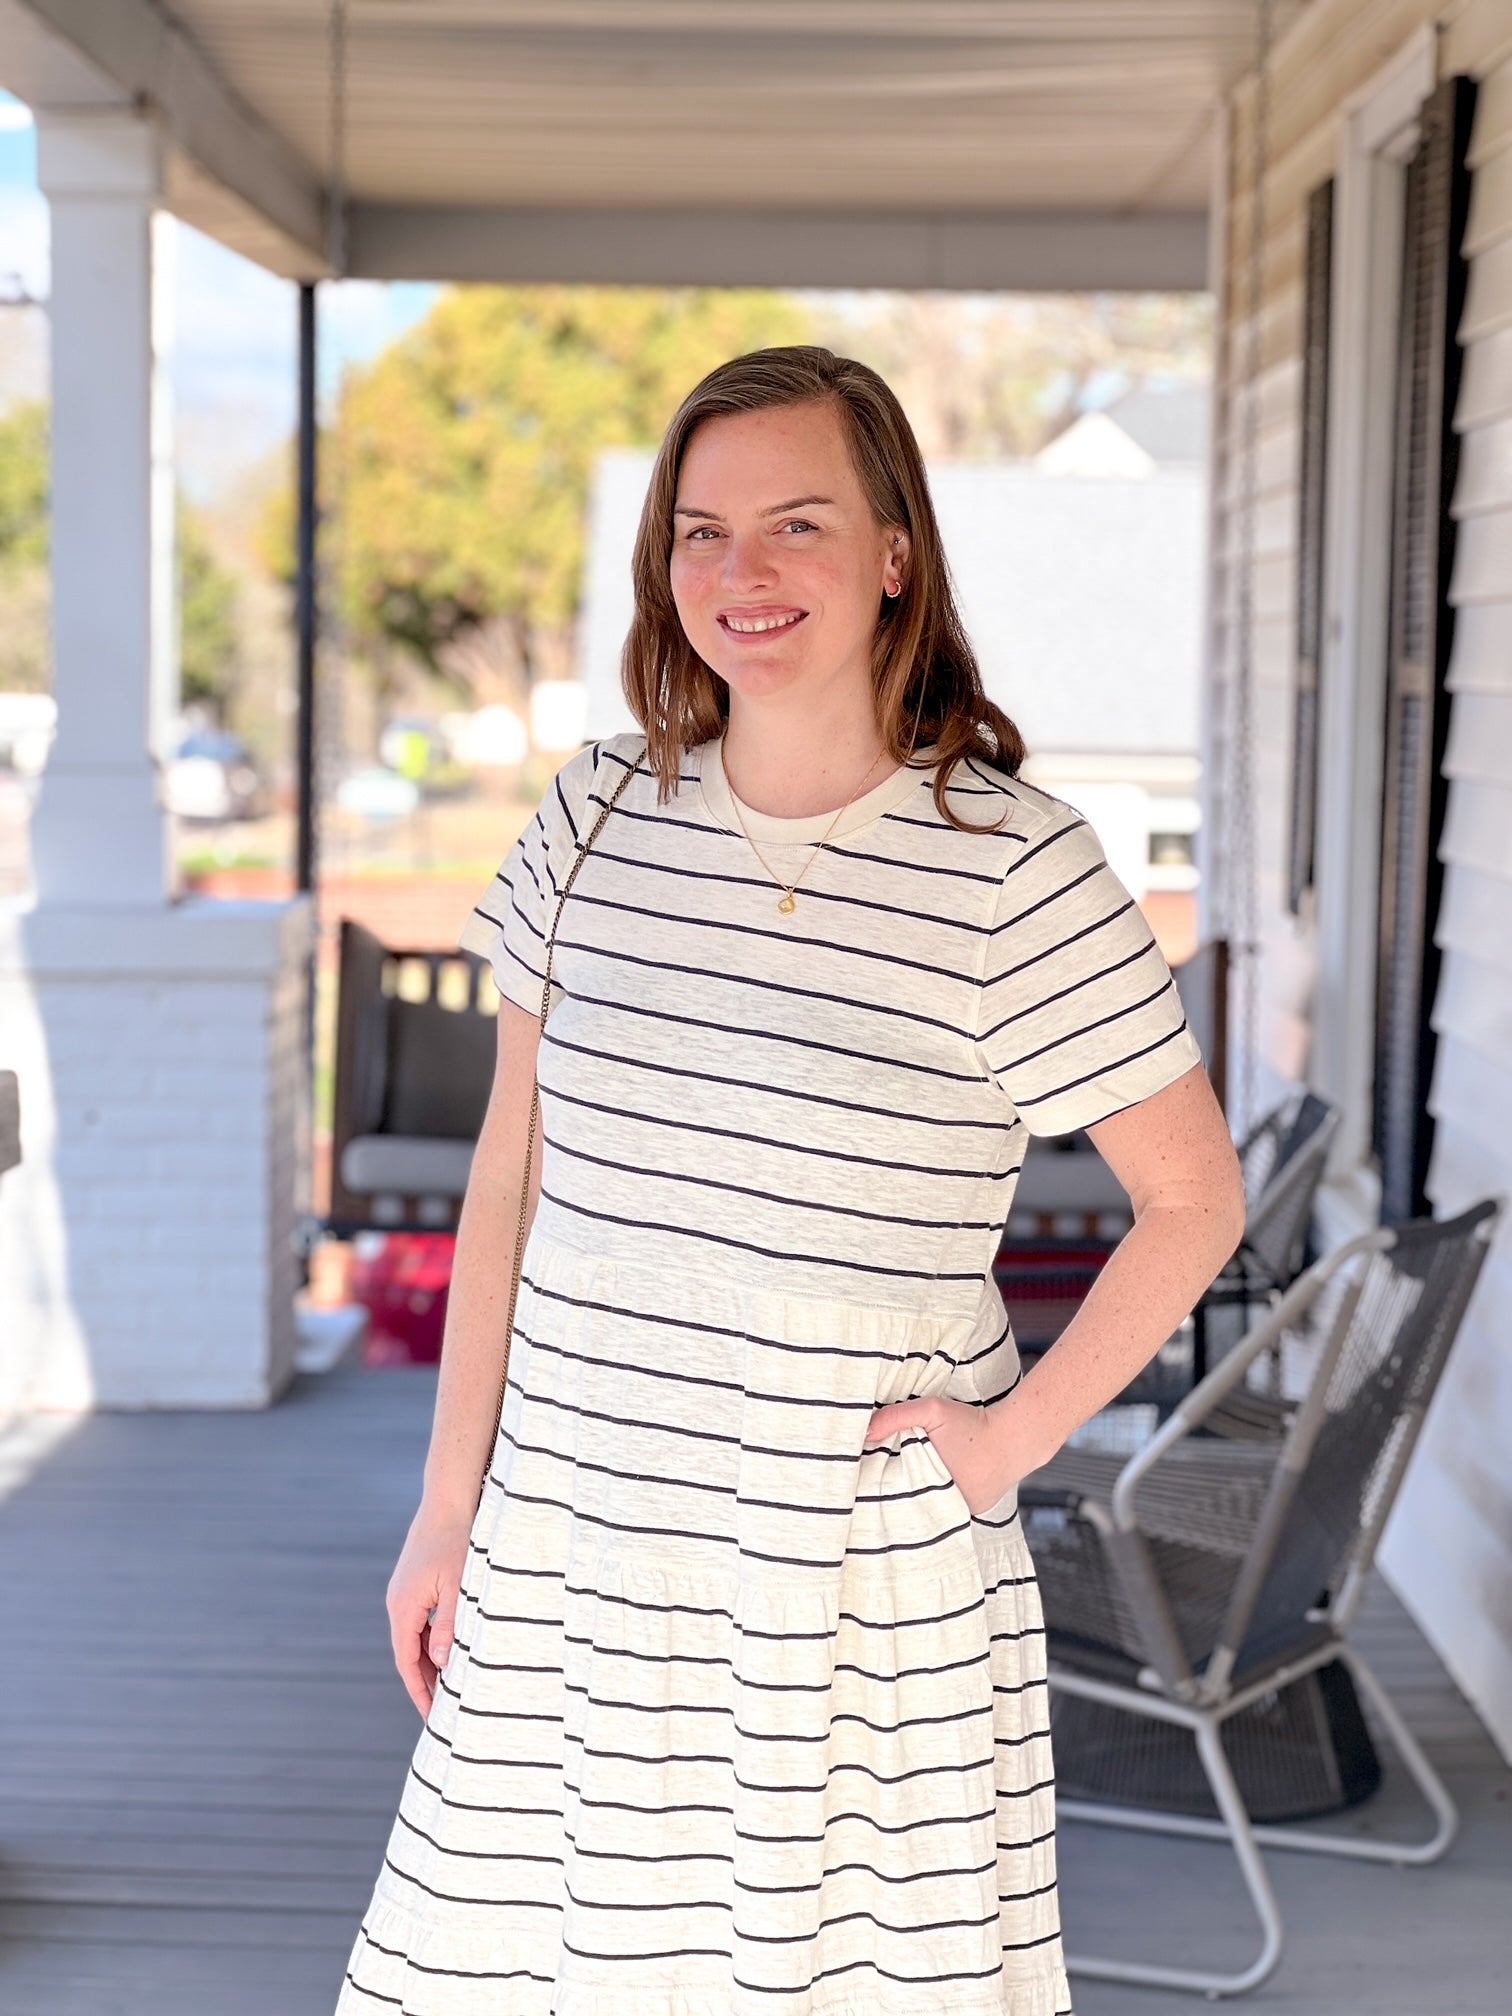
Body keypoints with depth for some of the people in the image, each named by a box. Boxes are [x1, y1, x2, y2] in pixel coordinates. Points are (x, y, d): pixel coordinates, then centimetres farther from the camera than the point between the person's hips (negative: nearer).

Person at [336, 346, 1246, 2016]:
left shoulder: (1013, 866, -10)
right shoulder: (600, 814, 2)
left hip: (862, 1588, -3)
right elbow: (507, 1178, 8)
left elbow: (1195, 1199, -2)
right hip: (568, 1555, 4)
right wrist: (449, 1502, 7)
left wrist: (1012, 1440, -8)